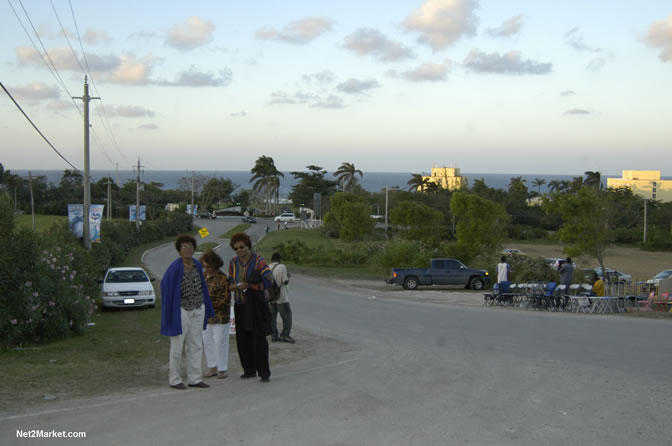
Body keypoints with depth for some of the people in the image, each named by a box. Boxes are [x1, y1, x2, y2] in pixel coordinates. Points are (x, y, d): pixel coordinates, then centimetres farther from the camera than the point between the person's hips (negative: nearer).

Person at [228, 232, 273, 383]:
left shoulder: (258, 261, -9)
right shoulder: (233, 263, 6)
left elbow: (268, 281, -14)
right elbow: (231, 281, 17)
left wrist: (248, 286, -19)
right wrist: (234, 286, -7)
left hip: (256, 305, -5)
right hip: (240, 305, 5)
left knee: (259, 338, -8)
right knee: (243, 339, 5)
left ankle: (264, 373, -4)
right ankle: (249, 370, 19)